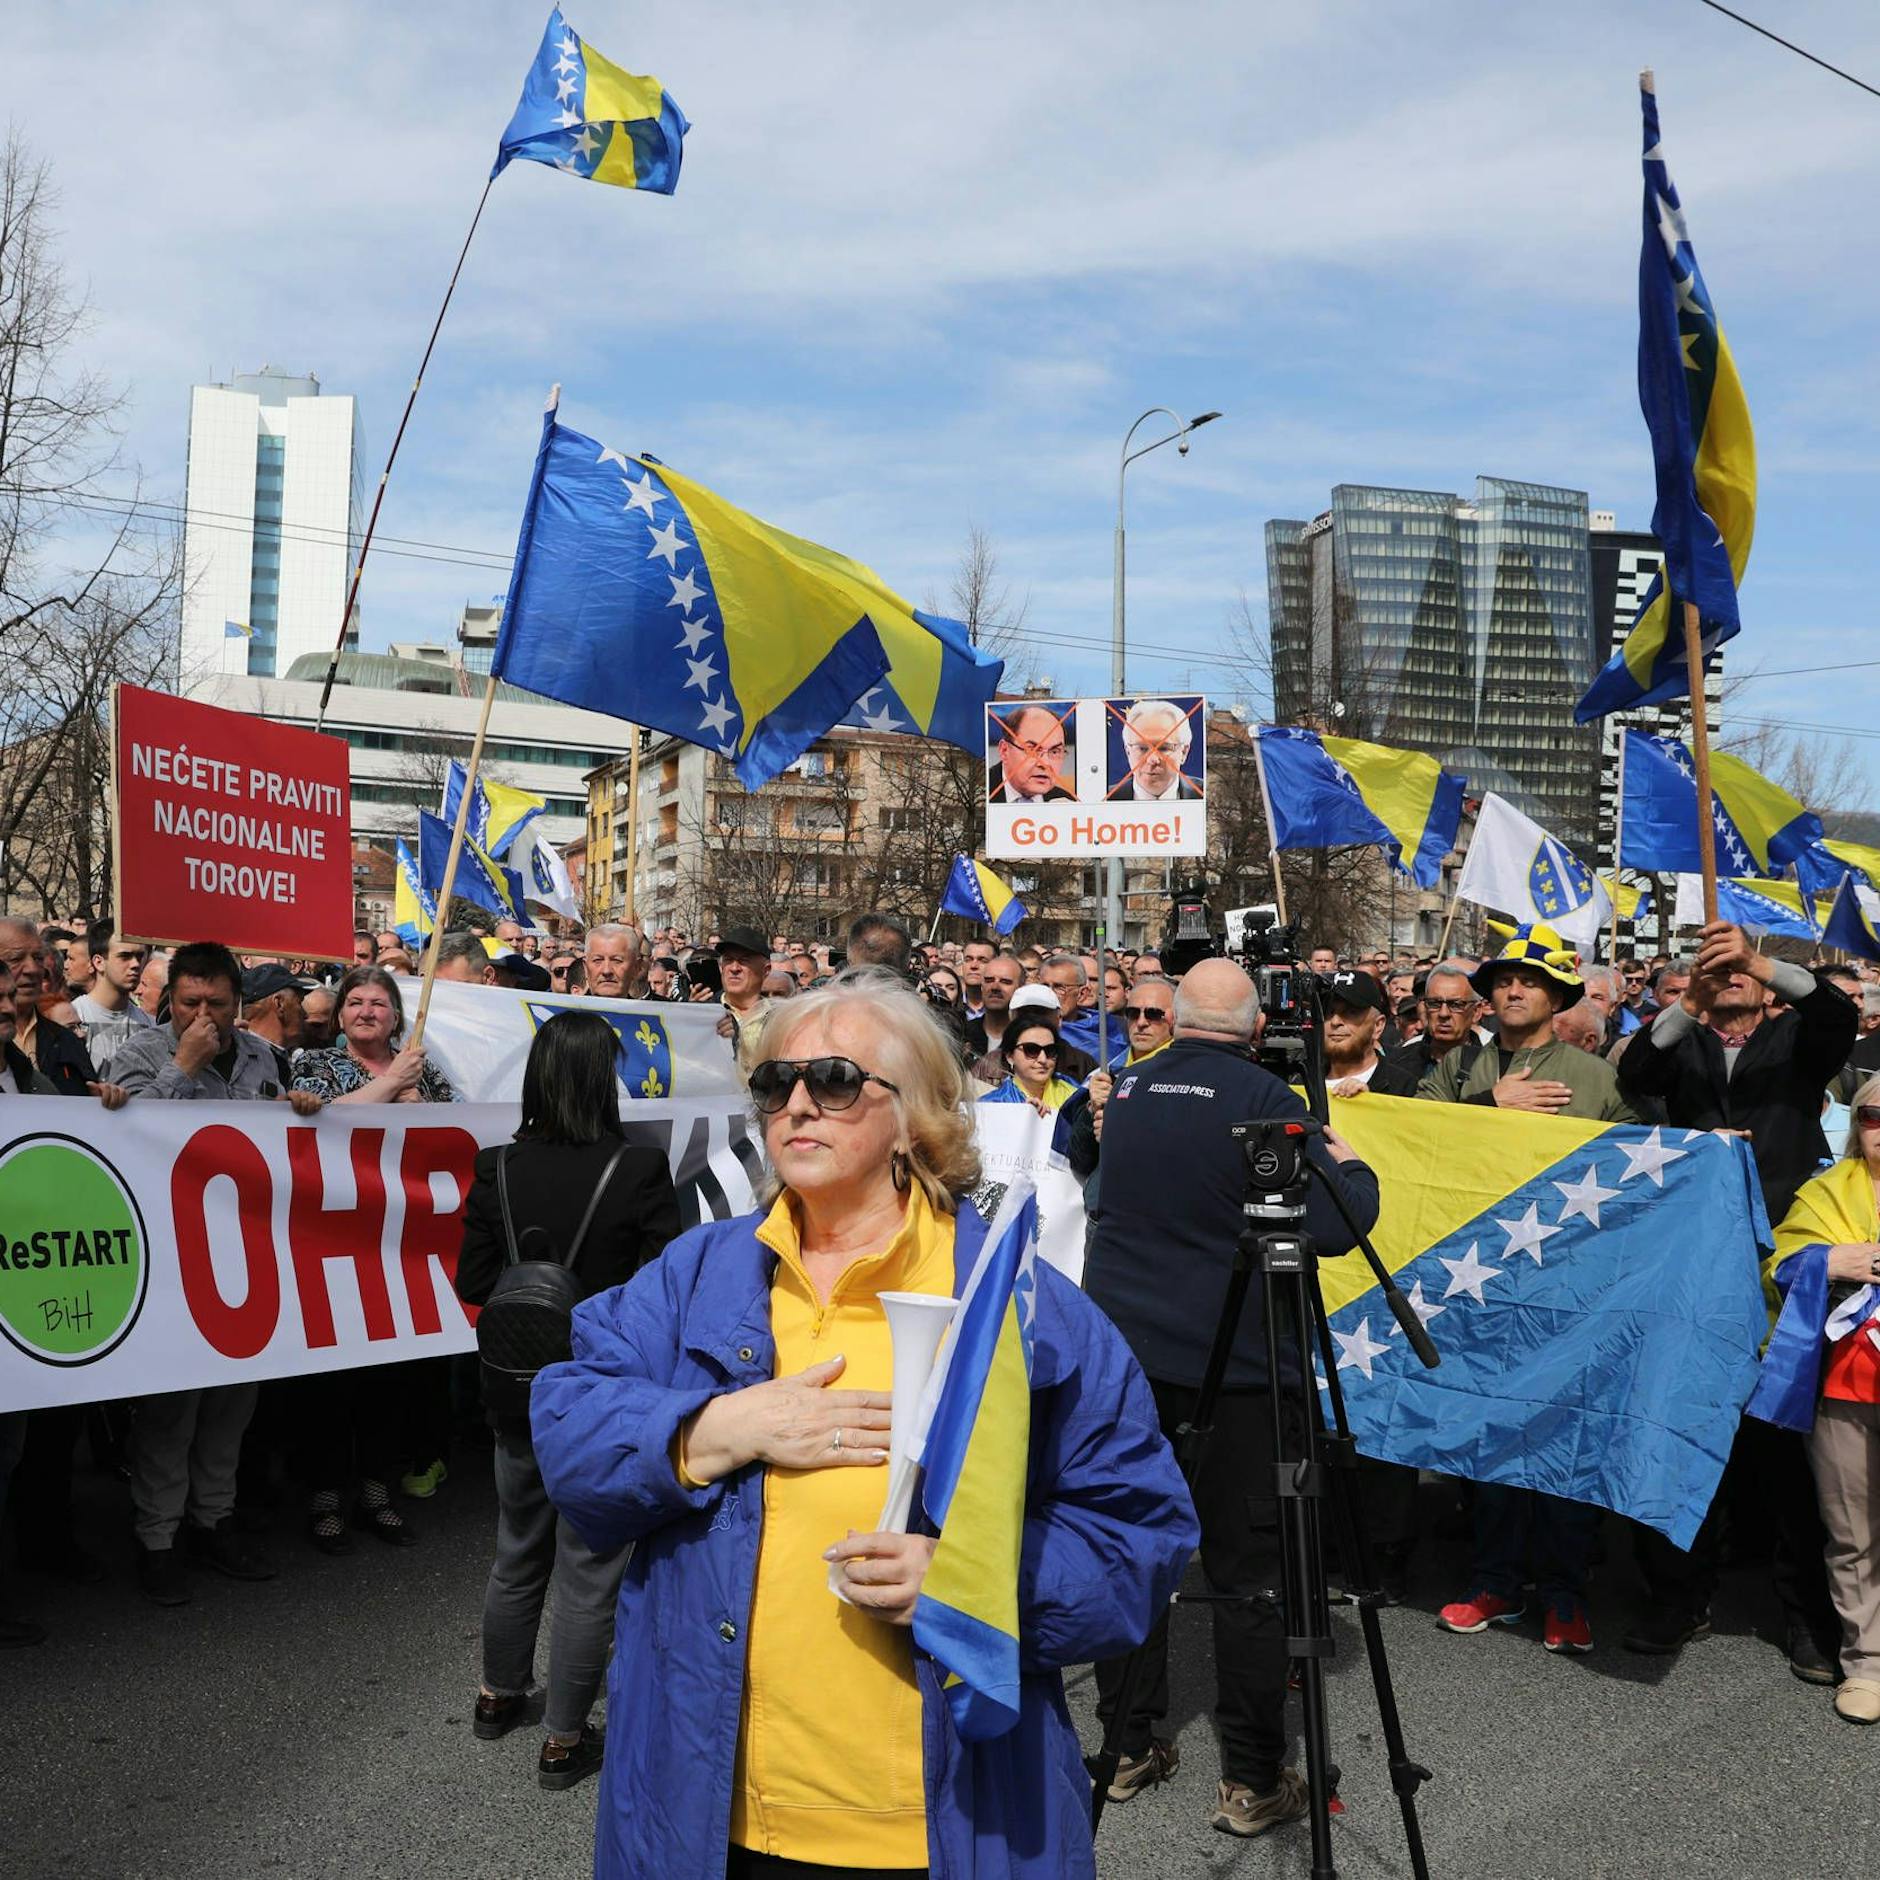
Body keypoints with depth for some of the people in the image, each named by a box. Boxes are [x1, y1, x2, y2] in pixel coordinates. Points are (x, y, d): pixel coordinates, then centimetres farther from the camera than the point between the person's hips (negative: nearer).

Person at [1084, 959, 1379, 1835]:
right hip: (1228, 1363, -5)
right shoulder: (1263, 1099, -10)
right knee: (1245, 1568, 3)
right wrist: (1351, 1165, 6)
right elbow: (1335, 1227, -15)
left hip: (1121, 1351, 5)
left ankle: (1129, 1747, 22)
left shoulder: (1128, 1095, 7)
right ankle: (1252, 1780, 10)